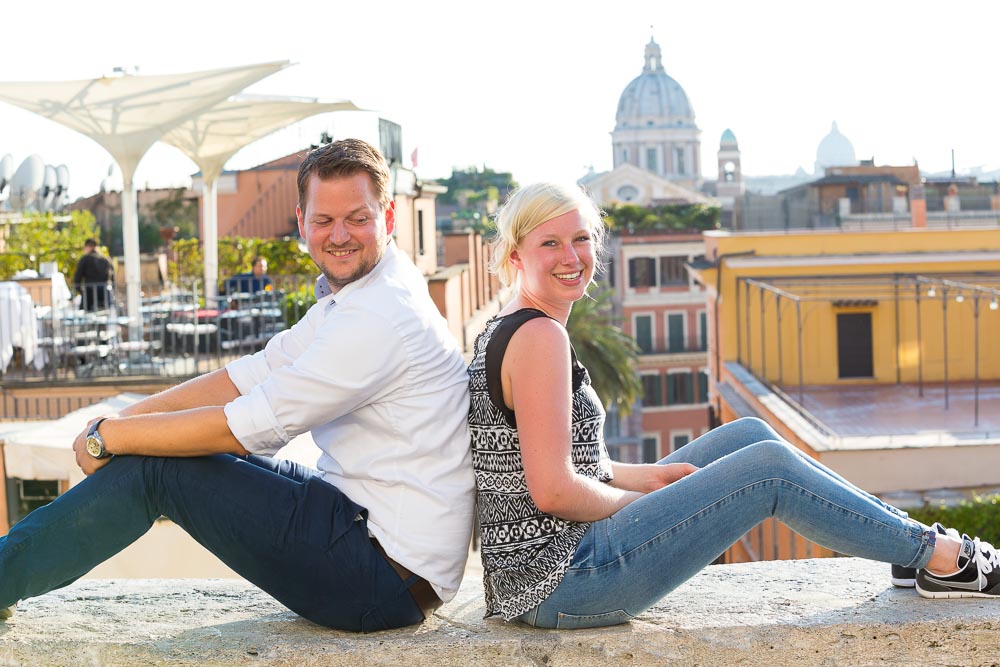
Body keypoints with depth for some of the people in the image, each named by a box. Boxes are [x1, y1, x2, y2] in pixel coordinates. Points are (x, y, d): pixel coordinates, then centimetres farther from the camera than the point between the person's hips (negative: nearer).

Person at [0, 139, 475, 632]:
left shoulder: (382, 315, -21)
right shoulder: (349, 296, 12)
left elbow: (246, 428, -20)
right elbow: (252, 375, 10)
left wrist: (109, 437, -9)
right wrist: (120, 422, 0)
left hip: (387, 579, -9)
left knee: (153, 469, -9)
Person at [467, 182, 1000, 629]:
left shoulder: (503, 332, 13)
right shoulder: (540, 336, -18)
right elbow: (553, 491, -25)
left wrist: (647, 476, 8)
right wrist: (638, 502, -7)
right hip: (559, 581, -10)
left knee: (749, 435, 12)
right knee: (770, 467, -8)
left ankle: (910, 538, 19)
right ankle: (942, 558, 8)